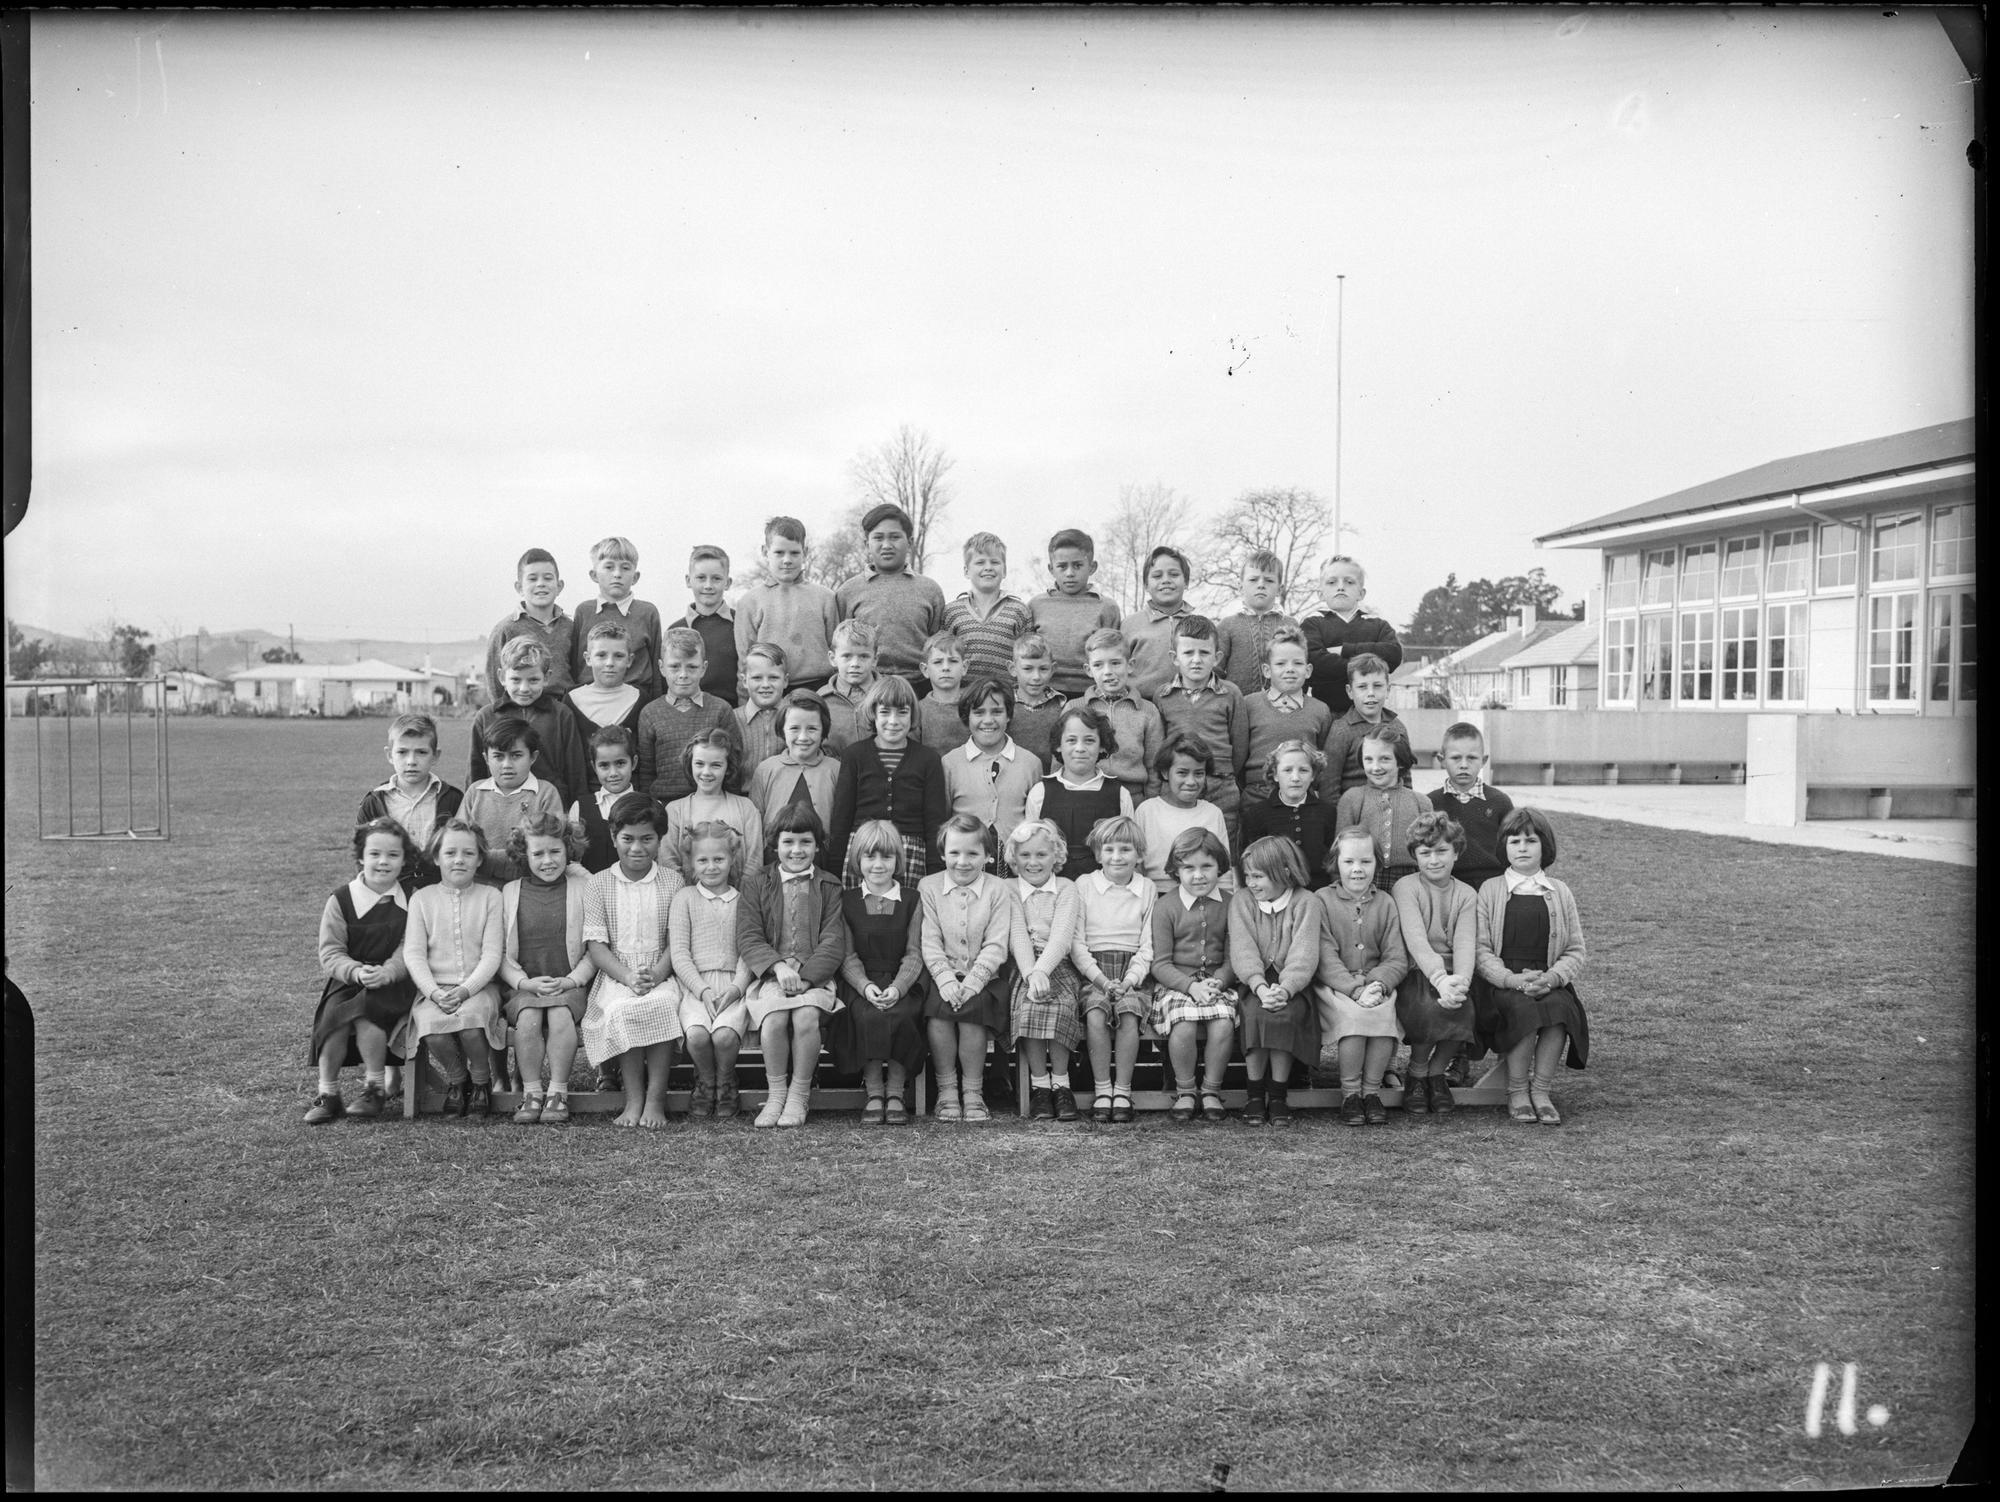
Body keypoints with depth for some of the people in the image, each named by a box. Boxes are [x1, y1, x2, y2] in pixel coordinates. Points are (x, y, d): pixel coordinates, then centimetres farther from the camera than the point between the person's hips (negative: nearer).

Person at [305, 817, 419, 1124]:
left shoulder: (411, 901, 4)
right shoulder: (341, 900, 5)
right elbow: (330, 952, -1)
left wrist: (386, 972, -24)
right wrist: (356, 971, -21)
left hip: (393, 981, -2)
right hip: (347, 980, 2)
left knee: (365, 1010, -32)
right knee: (333, 1014, -29)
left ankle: (375, 1088, -15)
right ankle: (327, 1094, -15)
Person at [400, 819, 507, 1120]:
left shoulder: (490, 897, 6)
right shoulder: (422, 899, 9)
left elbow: (492, 954, -1)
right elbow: (413, 953, 1)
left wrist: (465, 990, -16)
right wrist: (434, 992, -15)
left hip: (478, 987, -1)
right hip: (433, 988, 1)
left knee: (470, 1021, -34)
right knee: (434, 1027, -31)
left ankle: (481, 1083, -3)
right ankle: (456, 1079, 2)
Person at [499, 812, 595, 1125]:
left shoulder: (583, 887, 7)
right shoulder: (509, 893, 10)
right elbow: (500, 953, 8)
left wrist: (571, 980, -9)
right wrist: (525, 982, -9)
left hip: (571, 985, -1)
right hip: (524, 987, 1)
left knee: (560, 1013, -32)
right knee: (528, 1016, -30)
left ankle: (558, 1093, -20)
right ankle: (531, 1094, -18)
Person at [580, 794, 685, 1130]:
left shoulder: (673, 881, 8)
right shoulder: (599, 884, 7)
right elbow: (596, 945, 0)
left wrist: (656, 974, -16)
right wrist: (630, 978, -16)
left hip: (661, 974, 0)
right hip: (616, 975, 0)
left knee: (664, 1004, -32)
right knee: (622, 1009, -32)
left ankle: (656, 1098, -24)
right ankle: (633, 1098, -20)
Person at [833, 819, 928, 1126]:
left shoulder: (912, 900, 9)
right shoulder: (846, 902, 10)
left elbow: (914, 954, 2)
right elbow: (847, 955, 3)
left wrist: (897, 988, -17)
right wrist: (866, 986, -17)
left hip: (903, 983, 0)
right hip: (861, 984, 0)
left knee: (901, 1017, -31)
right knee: (869, 1017, -32)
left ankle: (896, 1093, -18)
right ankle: (873, 1093, -18)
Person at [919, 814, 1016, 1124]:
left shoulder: (998, 891, 2)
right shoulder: (928, 887, 5)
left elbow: (996, 946, -5)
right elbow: (930, 943, -2)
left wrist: (971, 984, -17)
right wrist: (947, 981, -16)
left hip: (984, 978, -1)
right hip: (942, 976, 1)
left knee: (971, 1009, -28)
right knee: (938, 1009, -28)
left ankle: (973, 1093, -14)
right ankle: (947, 1091, -14)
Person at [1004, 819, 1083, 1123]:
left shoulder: (1066, 889, 9)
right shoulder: (1010, 892, 11)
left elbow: (1062, 934, -7)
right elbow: (1018, 935, -4)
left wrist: (1042, 970, -23)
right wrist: (1030, 974, -22)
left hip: (1060, 965, 0)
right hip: (1024, 968, 1)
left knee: (1060, 1006, -31)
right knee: (1028, 1007, -30)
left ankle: (1060, 1083, -18)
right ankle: (1039, 1085, -20)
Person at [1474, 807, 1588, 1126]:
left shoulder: (1560, 893, 16)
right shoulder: (1490, 891, 10)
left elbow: (1575, 951, 11)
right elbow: (1481, 950, 0)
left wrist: (1552, 978, -11)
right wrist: (1513, 979, -17)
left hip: (1550, 982, 2)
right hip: (1500, 983, -2)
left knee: (1559, 1006, -32)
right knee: (1523, 1008, -34)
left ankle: (1540, 1090, -21)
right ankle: (1516, 1092, -18)